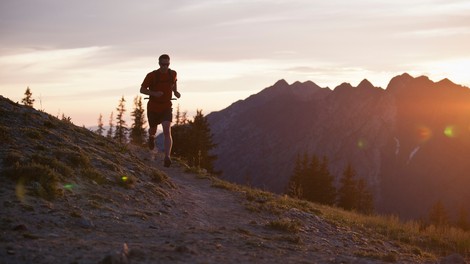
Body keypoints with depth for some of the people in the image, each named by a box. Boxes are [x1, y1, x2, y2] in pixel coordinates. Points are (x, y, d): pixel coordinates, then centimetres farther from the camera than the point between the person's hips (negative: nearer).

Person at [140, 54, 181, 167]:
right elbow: (142, 90, -8)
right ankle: (151, 137, 57)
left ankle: (167, 157, -25)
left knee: (167, 131, -19)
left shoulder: (173, 74, -2)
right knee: (153, 129, 17)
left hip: (166, 108, 1)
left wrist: (175, 92, 3)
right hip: (153, 108, -1)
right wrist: (154, 93, -26)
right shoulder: (151, 75, -13)